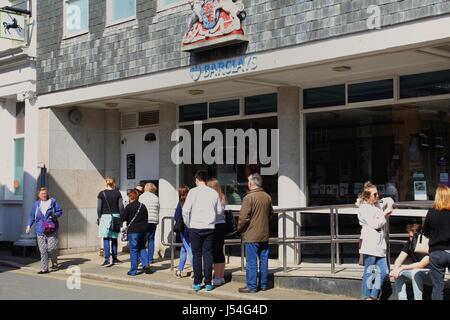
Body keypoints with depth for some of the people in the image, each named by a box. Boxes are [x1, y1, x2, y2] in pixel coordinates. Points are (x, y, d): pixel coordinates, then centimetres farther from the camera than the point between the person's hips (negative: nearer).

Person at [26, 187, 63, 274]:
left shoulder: (52, 202, 4)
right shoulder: (36, 204, 10)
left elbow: (59, 211, 9)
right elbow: (32, 216, 13)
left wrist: (54, 215, -10)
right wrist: (29, 225, 1)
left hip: (51, 229, -2)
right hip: (40, 230, 2)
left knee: (51, 248, -8)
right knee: (43, 250, -1)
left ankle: (54, 264, 17)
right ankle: (44, 268, 5)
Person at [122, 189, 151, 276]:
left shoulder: (129, 207, -9)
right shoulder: (143, 206, 8)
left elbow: (123, 218, -8)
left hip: (133, 231, -5)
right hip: (144, 230, 5)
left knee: (133, 250, 1)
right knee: (142, 248, 18)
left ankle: (133, 271, 4)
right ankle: (146, 264, 1)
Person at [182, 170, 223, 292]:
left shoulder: (193, 191, -5)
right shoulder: (214, 193, 4)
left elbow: (185, 210, -8)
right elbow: (219, 210, 10)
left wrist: (188, 224, 5)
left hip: (195, 227, -2)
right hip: (209, 227, 2)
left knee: (197, 255, 5)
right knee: (208, 255, 6)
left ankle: (197, 283, 6)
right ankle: (208, 283, 6)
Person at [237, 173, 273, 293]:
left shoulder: (249, 197, -16)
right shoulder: (268, 197, 5)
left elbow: (243, 217, -18)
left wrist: (239, 229, -1)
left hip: (251, 235, -6)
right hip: (265, 235, 6)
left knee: (251, 262, 0)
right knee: (264, 260, 13)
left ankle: (251, 286, 4)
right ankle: (263, 284, 20)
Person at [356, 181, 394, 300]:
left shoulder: (377, 204, 16)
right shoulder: (363, 208, -8)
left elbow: (389, 200, 33)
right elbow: (375, 224, -15)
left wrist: (389, 207, 11)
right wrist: (385, 214, -2)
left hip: (379, 243, 9)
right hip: (369, 244, -8)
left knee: (383, 271, 5)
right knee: (369, 272, -4)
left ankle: (374, 296, 11)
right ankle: (367, 297, 3)